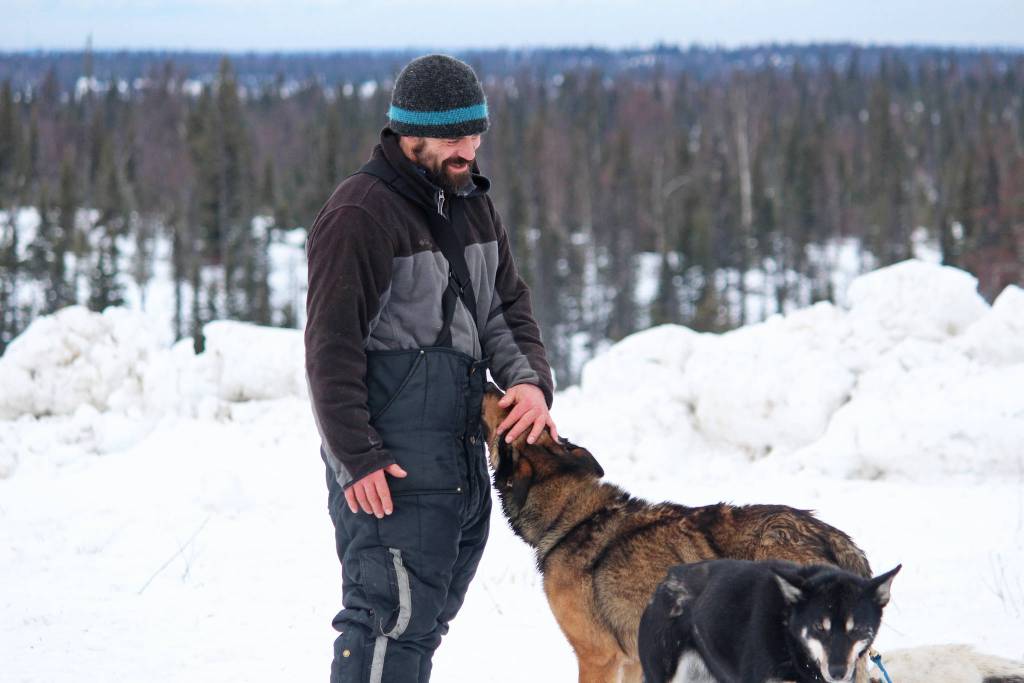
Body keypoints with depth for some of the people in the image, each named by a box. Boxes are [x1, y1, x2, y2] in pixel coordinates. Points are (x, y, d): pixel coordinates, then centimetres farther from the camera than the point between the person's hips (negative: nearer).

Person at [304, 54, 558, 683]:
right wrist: (357, 457, -19)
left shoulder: (472, 202, 15)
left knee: (428, 614, 13)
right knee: (394, 614, -12)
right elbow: (333, 347, -15)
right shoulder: (361, 214, -12)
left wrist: (530, 379, -3)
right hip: (393, 465, -9)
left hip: (463, 454, 9)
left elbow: (506, 305, 18)